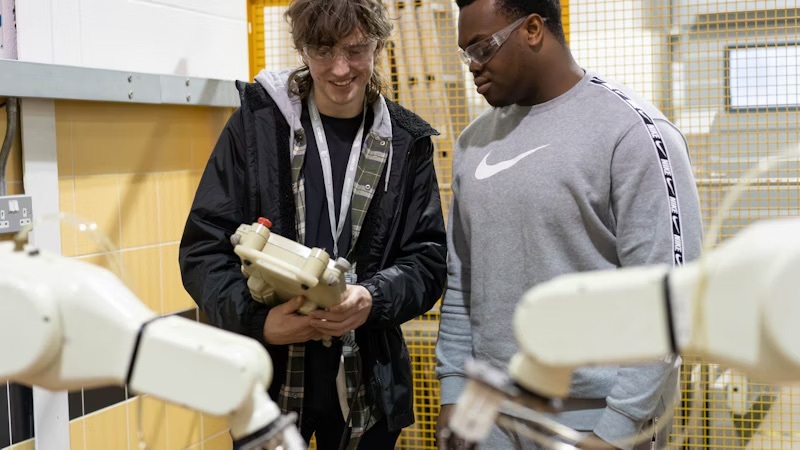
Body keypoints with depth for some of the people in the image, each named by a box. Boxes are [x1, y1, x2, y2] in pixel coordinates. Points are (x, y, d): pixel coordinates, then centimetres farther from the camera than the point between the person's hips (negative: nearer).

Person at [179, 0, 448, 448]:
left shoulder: (406, 142, 1)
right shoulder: (256, 124, -3)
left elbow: (429, 259, 1)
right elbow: (203, 248, -4)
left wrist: (374, 300, -19)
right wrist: (257, 319, -20)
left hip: (367, 384, 1)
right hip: (266, 376, -1)